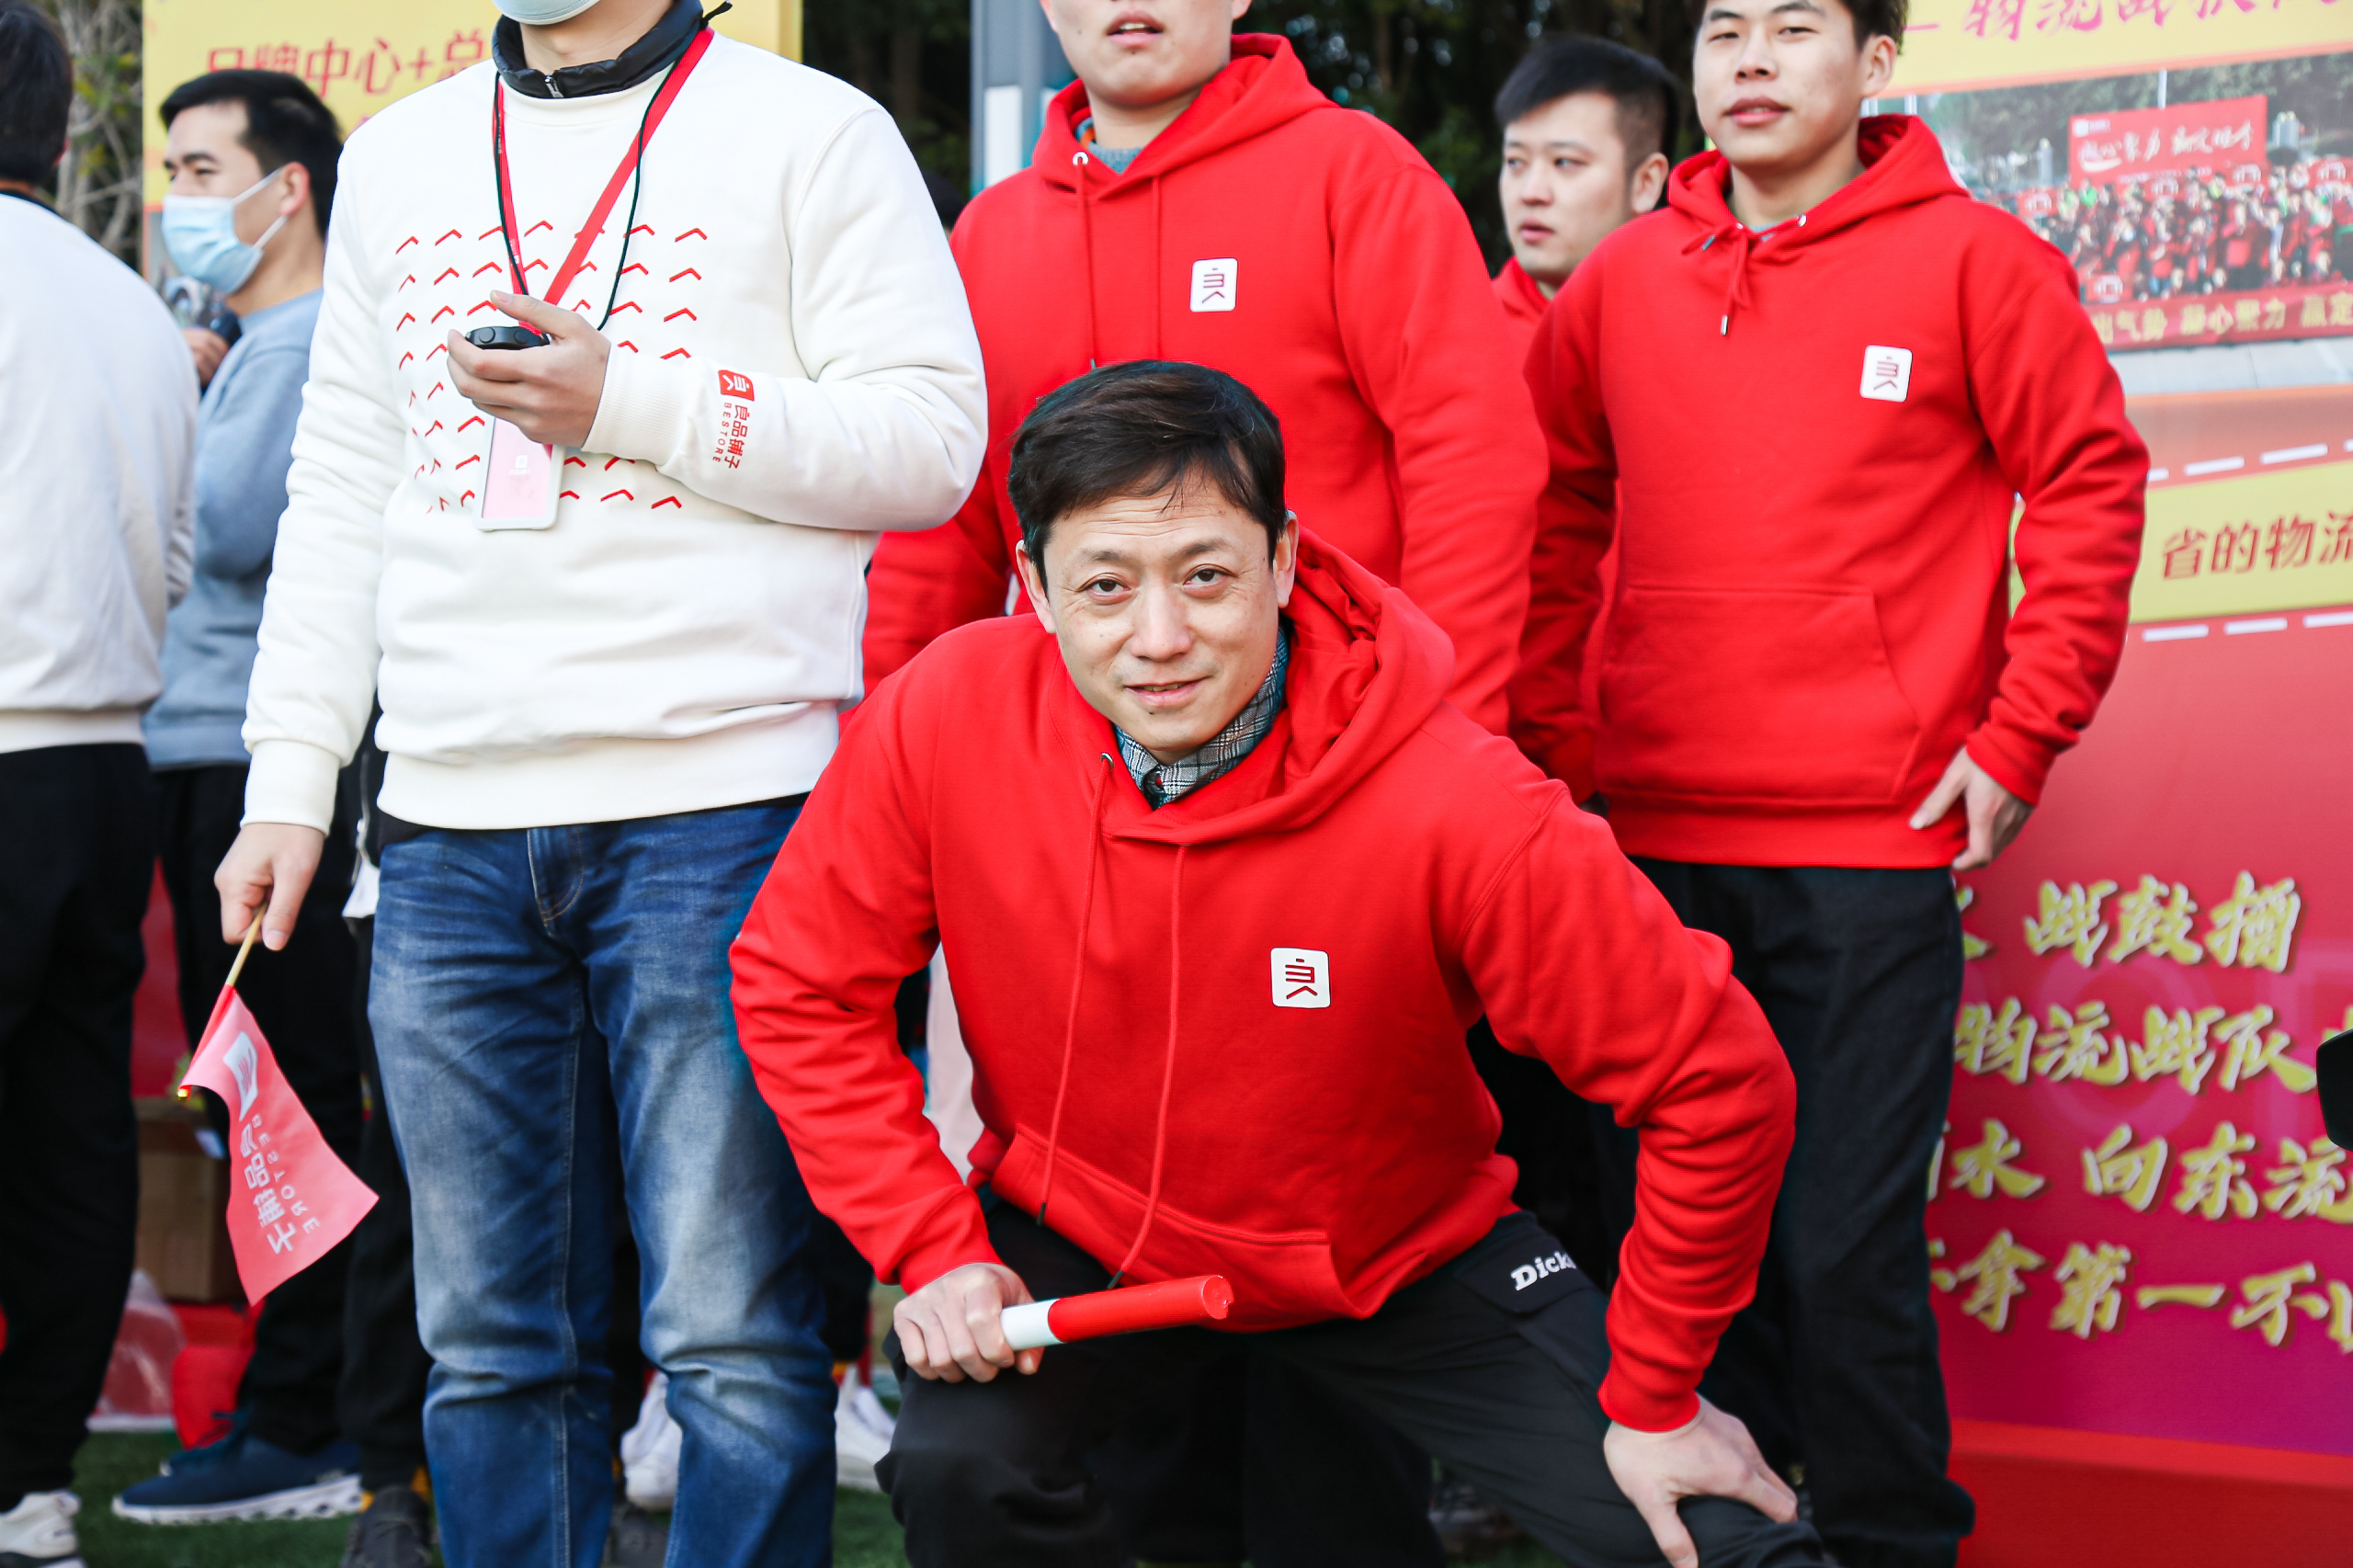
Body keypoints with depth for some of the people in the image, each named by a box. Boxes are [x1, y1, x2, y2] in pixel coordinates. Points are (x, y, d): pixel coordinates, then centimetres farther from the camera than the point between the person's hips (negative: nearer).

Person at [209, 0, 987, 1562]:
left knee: (735, 1335, -5)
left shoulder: (810, 132, 3)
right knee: (493, 1343, 6)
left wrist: (631, 403, -13)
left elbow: (933, 439, -5)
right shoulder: (399, 157, 19)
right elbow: (342, 489, 20)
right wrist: (289, 780, 13)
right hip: (451, 829, 5)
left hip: (721, 805, -5)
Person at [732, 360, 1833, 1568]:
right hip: (1073, 1231, 2)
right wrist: (933, 1247, -17)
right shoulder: (949, 717, -23)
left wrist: (1651, 1400, -14)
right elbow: (800, 988, -7)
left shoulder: (1456, 808, -32)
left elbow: (1714, 1080, -23)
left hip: (1399, 1252, -1)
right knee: (961, 1465, -27)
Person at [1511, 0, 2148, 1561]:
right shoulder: (1620, 281, 9)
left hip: (1874, 846, -4)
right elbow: (1557, 523, 18)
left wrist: (2016, 740, -6)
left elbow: (2091, 485, -1)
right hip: (1658, 841, 4)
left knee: (1844, 1243, -7)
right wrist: (1552, 745, 10)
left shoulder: (1970, 260, -2)